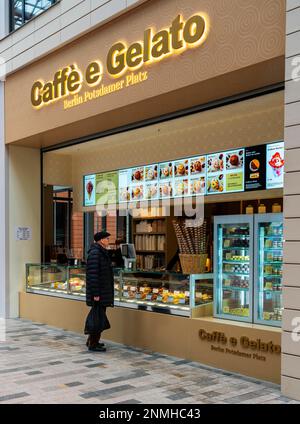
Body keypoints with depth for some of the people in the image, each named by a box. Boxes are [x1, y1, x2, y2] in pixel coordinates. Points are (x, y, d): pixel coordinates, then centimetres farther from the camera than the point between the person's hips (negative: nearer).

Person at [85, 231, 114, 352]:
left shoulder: (102, 253, 14)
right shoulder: (94, 253, -18)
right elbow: (92, 275, -22)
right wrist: (95, 294, -23)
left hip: (103, 291, 10)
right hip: (98, 291, -10)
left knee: (100, 316, 16)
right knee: (99, 316, -5)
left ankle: (91, 340, 26)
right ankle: (93, 344, 4)